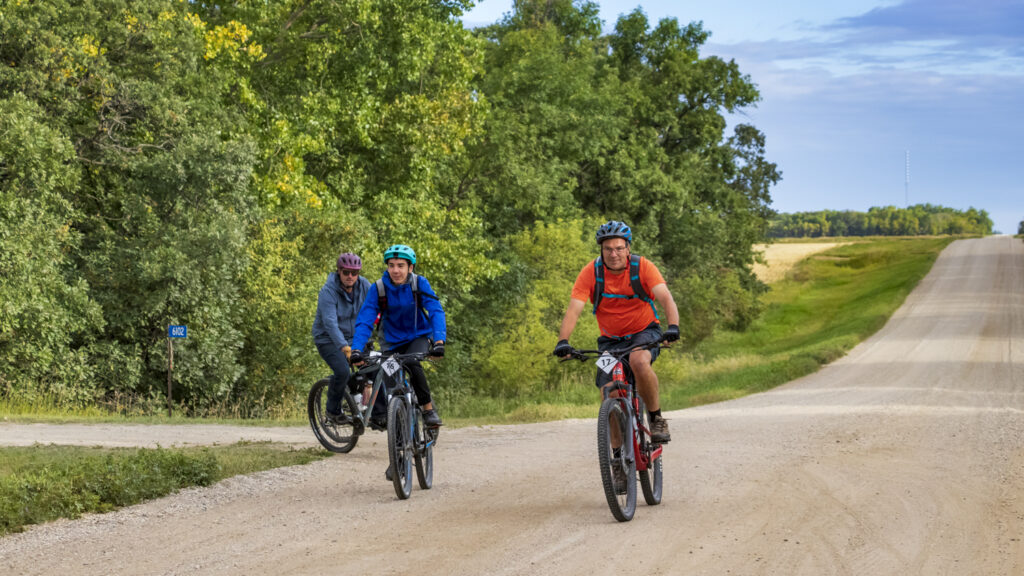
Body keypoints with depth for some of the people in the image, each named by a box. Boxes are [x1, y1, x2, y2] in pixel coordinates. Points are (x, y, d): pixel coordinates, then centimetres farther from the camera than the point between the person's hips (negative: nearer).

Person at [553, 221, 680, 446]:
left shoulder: (643, 267, -16)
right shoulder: (591, 272, -14)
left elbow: (666, 298, -26)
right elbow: (574, 309, -21)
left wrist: (673, 326, -46)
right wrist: (563, 341, -38)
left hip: (644, 331, -2)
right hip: (611, 340, 2)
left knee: (639, 362, -35)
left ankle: (656, 419, -17)